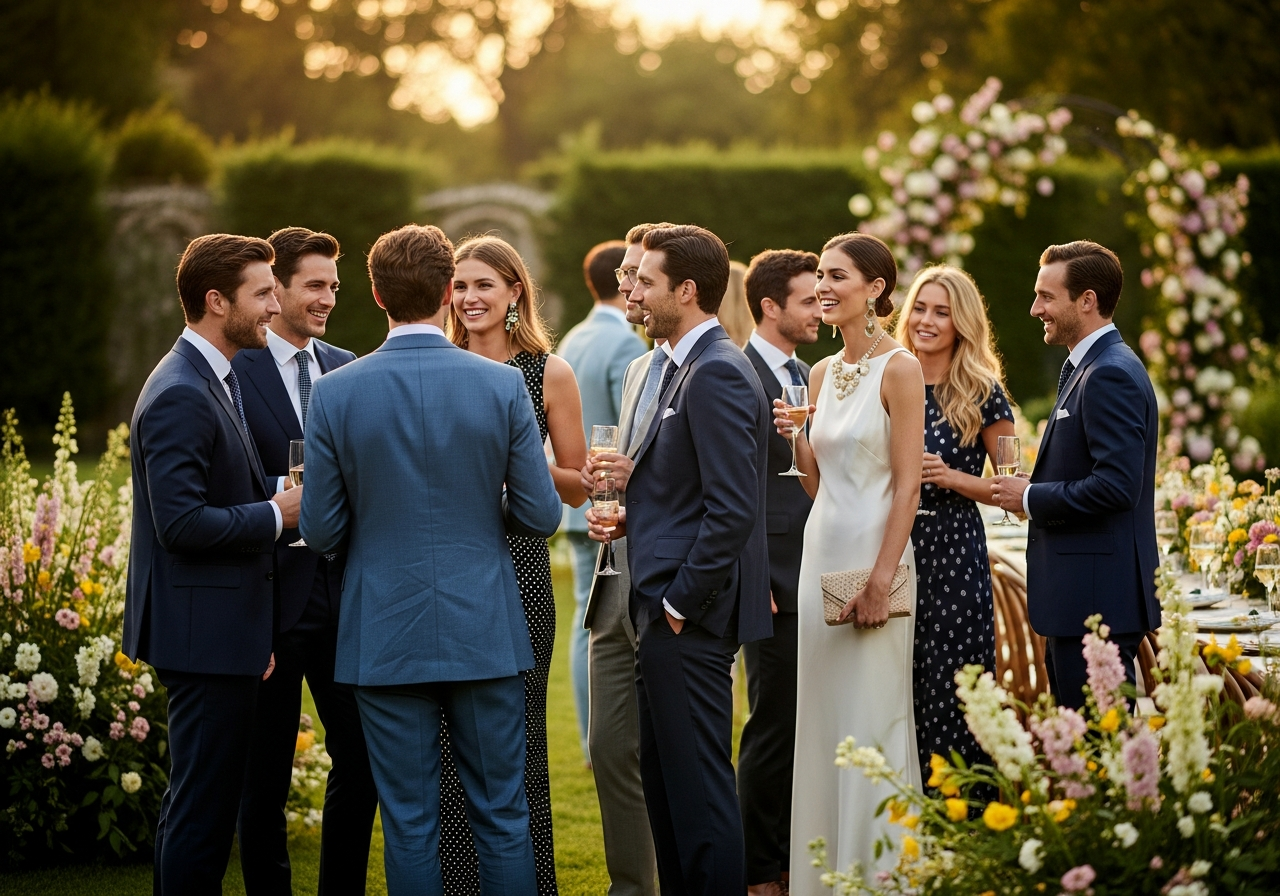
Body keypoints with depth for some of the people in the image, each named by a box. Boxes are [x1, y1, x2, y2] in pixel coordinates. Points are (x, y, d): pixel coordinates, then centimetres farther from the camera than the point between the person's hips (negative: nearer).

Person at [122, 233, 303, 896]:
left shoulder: (215, 382, 15)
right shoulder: (179, 395, -18)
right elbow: (182, 524, -25)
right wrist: (275, 513, -14)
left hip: (219, 629, 10)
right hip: (205, 633, -10)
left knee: (194, 799, 17)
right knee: (205, 805, -5)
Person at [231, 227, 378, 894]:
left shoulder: (347, 370, 12)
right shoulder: (233, 372, -7)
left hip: (344, 588, 5)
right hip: (271, 592, -5)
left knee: (362, 759, 8)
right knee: (266, 772, 5)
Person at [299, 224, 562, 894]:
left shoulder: (334, 393, -7)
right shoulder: (502, 386, -7)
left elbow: (321, 531, -4)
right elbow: (541, 515, -3)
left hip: (385, 637, 0)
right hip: (484, 633, 0)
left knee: (409, 822, 7)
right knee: (502, 815, 9)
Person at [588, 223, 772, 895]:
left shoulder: (718, 373, -16)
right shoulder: (683, 368, 16)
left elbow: (732, 510, -23)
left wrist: (680, 603, -17)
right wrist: (629, 517, 7)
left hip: (689, 618, -10)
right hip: (665, 612, 10)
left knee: (698, 787, -5)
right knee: (664, 782, 16)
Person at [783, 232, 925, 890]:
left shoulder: (899, 368, -9)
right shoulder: (822, 374, 12)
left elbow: (907, 484, -13)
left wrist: (880, 580, -18)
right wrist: (794, 437, -2)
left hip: (873, 553, -7)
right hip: (820, 550, 7)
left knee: (870, 719, -4)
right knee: (820, 720, 10)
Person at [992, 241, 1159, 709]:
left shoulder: (1111, 375, -15)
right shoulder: (1088, 368, 18)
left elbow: (1116, 485, -24)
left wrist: (1032, 498, -13)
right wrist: (1033, 492, 7)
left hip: (1096, 599, -11)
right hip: (1081, 598, 11)